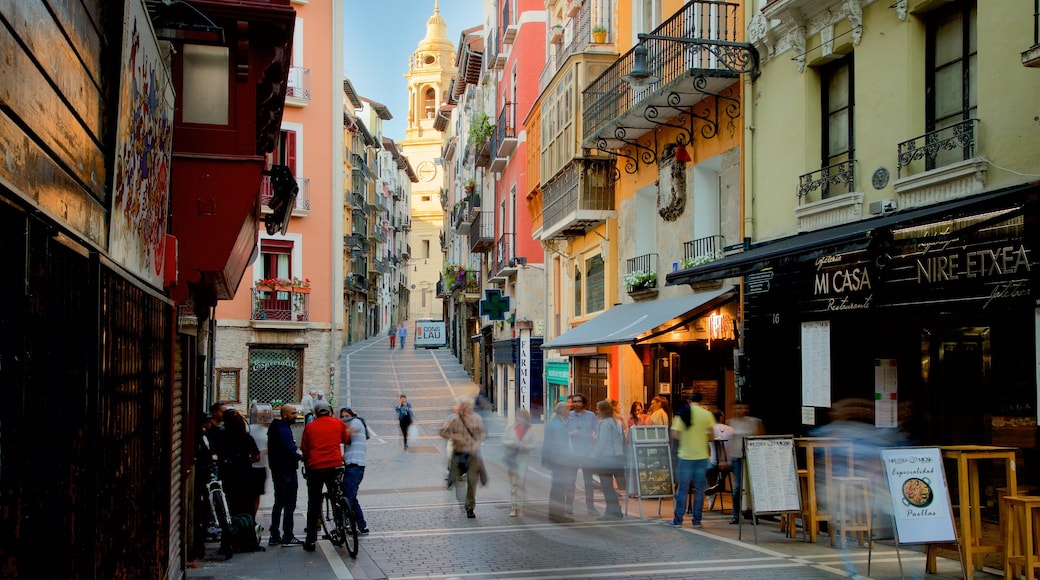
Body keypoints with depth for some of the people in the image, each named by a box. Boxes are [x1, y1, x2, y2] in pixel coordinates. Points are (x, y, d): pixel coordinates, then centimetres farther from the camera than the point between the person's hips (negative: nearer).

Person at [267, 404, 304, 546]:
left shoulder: (277, 428, 15)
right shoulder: (284, 430, -17)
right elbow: (290, 452, -26)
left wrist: (297, 455, 10)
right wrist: (301, 457, -9)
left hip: (278, 471, 11)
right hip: (287, 472, -11)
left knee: (279, 503, 16)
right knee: (289, 505, -6)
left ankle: (274, 536, 20)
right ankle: (287, 537, -4)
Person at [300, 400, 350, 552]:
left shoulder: (309, 427, 7)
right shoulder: (338, 423, 6)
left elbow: (304, 450, 10)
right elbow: (347, 440, 19)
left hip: (315, 467, 0)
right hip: (334, 466, 0)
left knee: (313, 504, 7)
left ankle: (311, 540, 7)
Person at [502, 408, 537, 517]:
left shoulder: (530, 431, 2)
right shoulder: (510, 428, 4)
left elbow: (532, 446, 1)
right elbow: (503, 441, 1)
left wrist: (524, 446, -19)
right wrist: (512, 443, -17)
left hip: (523, 459, -1)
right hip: (511, 458, 1)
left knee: (520, 483, -5)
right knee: (513, 483, 3)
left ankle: (519, 507, 0)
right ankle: (513, 508, 8)